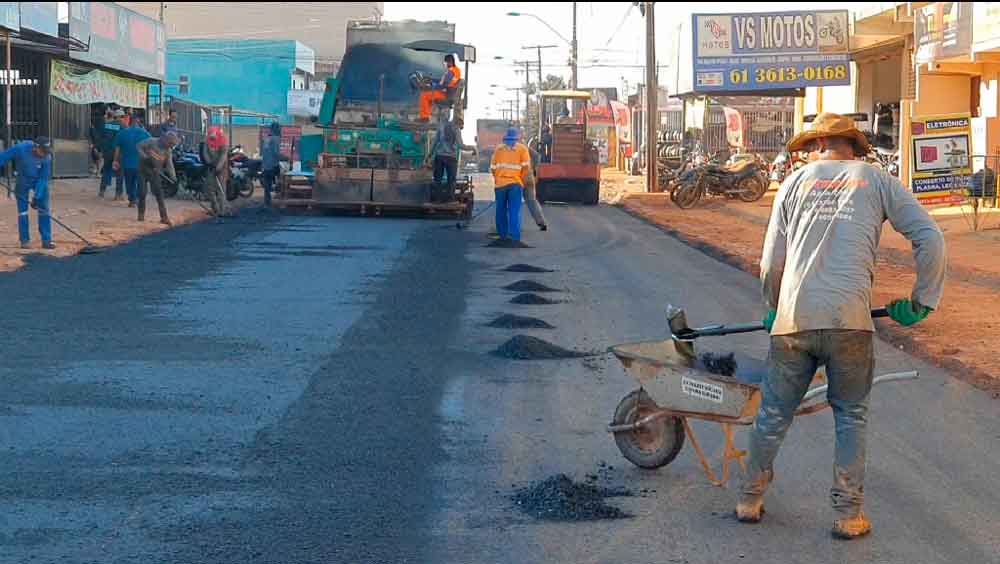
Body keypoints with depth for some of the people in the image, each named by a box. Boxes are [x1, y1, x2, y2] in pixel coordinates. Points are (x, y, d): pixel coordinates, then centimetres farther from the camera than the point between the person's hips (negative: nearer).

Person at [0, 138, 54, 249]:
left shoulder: (47, 157, -26)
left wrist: (37, 197, -25)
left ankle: (46, 240, 1)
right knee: (22, 209, -1)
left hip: (40, 180, 1)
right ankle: (25, 240, 7)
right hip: (23, 180, -1)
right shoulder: (21, 148, -31)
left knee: (44, 209, -3)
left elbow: (43, 178, -21)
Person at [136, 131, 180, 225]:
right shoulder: (151, 142, -12)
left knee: (159, 195, -5)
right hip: (143, 170, -2)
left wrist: (173, 176, -23)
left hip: (155, 173, 3)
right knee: (142, 193, 2)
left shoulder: (168, 151, -1)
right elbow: (139, 146, -9)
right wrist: (144, 156, -24)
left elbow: (169, 165, -8)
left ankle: (164, 217, -5)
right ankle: (141, 214, 19)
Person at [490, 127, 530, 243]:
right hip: (516, 183, -2)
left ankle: (502, 233, 17)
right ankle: (514, 234, -13)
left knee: (501, 210, 13)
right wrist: (523, 181, 8)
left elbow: (493, 167, 6)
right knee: (514, 210, -3)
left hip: (500, 183, 2)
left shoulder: (499, 149, 7)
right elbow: (526, 167, -5)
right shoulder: (522, 149, 2)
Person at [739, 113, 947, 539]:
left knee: (773, 413, 15)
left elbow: (771, 264, 11)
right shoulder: (877, 182, 11)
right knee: (851, 415, 14)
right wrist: (921, 302, 10)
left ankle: (750, 499, 28)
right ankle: (849, 513, 12)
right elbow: (930, 240, 2)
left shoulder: (796, 181, 14)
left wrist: (774, 309, 28)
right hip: (849, 319, -1)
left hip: (794, 318, 1)